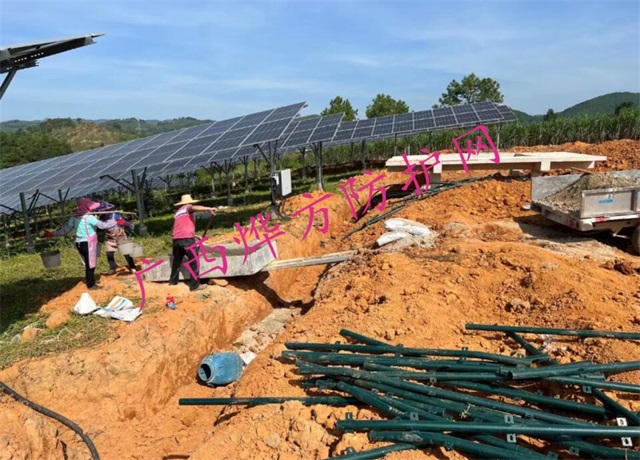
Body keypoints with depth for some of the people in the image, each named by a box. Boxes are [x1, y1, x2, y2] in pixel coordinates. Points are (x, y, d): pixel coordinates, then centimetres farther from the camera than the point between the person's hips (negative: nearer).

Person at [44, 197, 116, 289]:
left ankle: (89, 280, 30)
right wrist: (116, 222, -10)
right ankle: (91, 284, 13)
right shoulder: (89, 217, -16)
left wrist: (52, 234, 14)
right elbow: (103, 225, -17)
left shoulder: (74, 217, 5)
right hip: (88, 243, -7)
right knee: (91, 264, 5)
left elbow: (65, 230, 5)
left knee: (88, 263, 21)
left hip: (79, 243, 7)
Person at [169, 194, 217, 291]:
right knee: (194, 262, -2)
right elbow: (195, 208, -18)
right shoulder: (188, 207, 7)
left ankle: (173, 281, 33)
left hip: (176, 239, 7)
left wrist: (192, 233, 42)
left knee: (177, 260, 22)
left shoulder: (177, 212, 28)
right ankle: (195, 285, -2)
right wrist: (209, 209, -28)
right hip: (187, 239, -7)